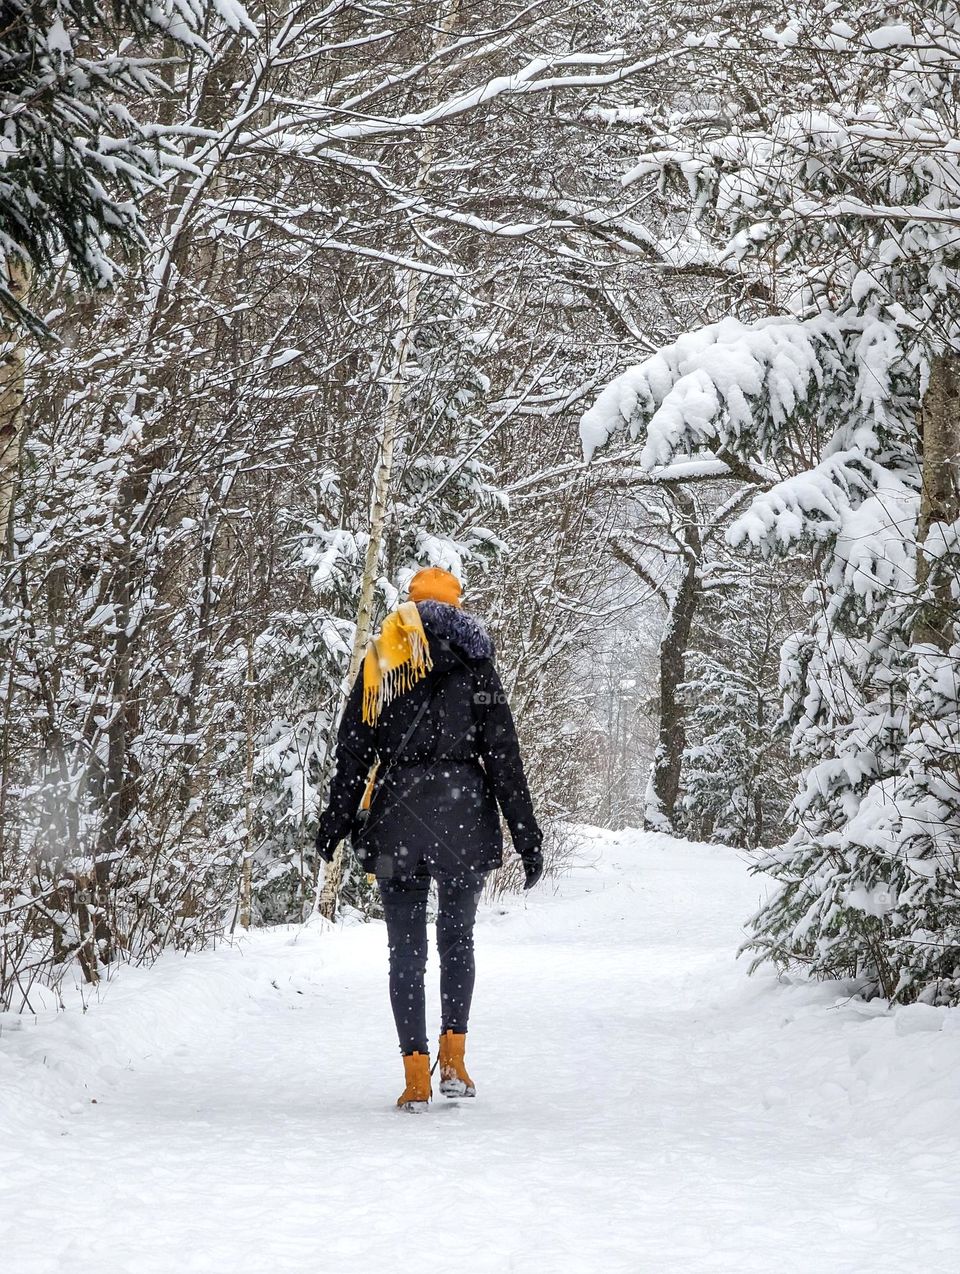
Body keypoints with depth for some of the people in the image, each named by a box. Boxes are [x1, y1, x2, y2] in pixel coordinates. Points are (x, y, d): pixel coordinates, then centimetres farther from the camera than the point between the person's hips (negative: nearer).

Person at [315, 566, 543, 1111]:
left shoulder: (379, 661, 6)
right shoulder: (473, 662, 3)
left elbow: (353, 751, 6)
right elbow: (503, 754, -1)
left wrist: (336, 821, 15)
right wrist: (526, 833, 1)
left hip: (398, 817, 0)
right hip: (464, 816, 0)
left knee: (407, 947, 5)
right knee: (458, 938, 16)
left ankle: (417, 1076, 2)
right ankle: (454, 1060, 8)